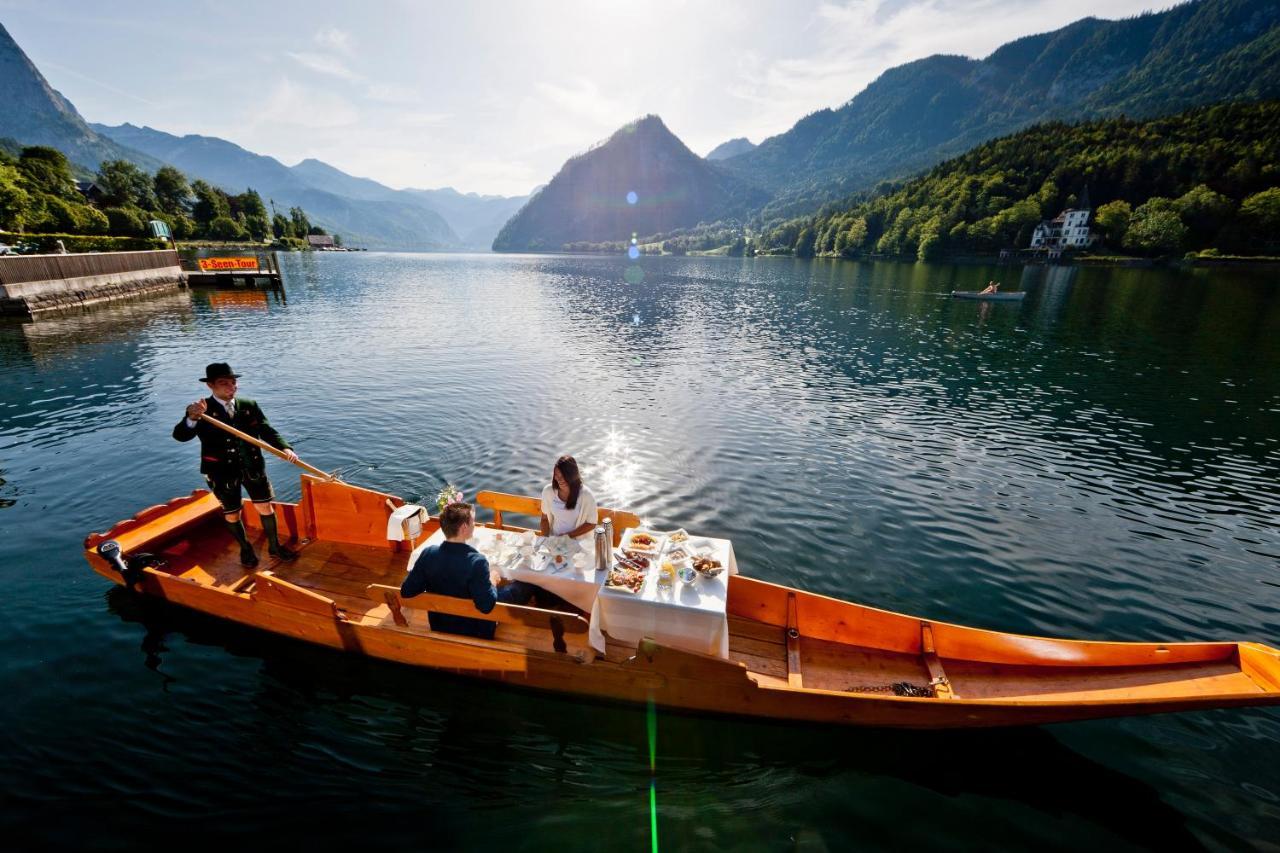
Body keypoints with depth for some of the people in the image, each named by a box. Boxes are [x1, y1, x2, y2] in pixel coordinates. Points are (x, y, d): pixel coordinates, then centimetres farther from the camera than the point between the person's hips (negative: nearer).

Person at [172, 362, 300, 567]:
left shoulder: (249, 406, -3)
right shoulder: (201, 410, -12)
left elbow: (267, 431, -4)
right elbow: (180, 436, -24)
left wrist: (285, 448, -23)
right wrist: (192, 419, -46)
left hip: (252, 466, 2)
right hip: (222, 471, -2)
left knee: (265, 506, 9)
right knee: (231, 514, 14)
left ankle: (274, 546, 28)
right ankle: (245, 549, 36)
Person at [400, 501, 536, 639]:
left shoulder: (428, 553, -17)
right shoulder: (476, 561, -32)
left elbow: (406, 591, -11)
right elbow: (487, 606, -34)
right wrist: (492, 580, -16)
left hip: (438, 627, 5)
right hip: (474, 632, -5)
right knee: (525, 584, 10)